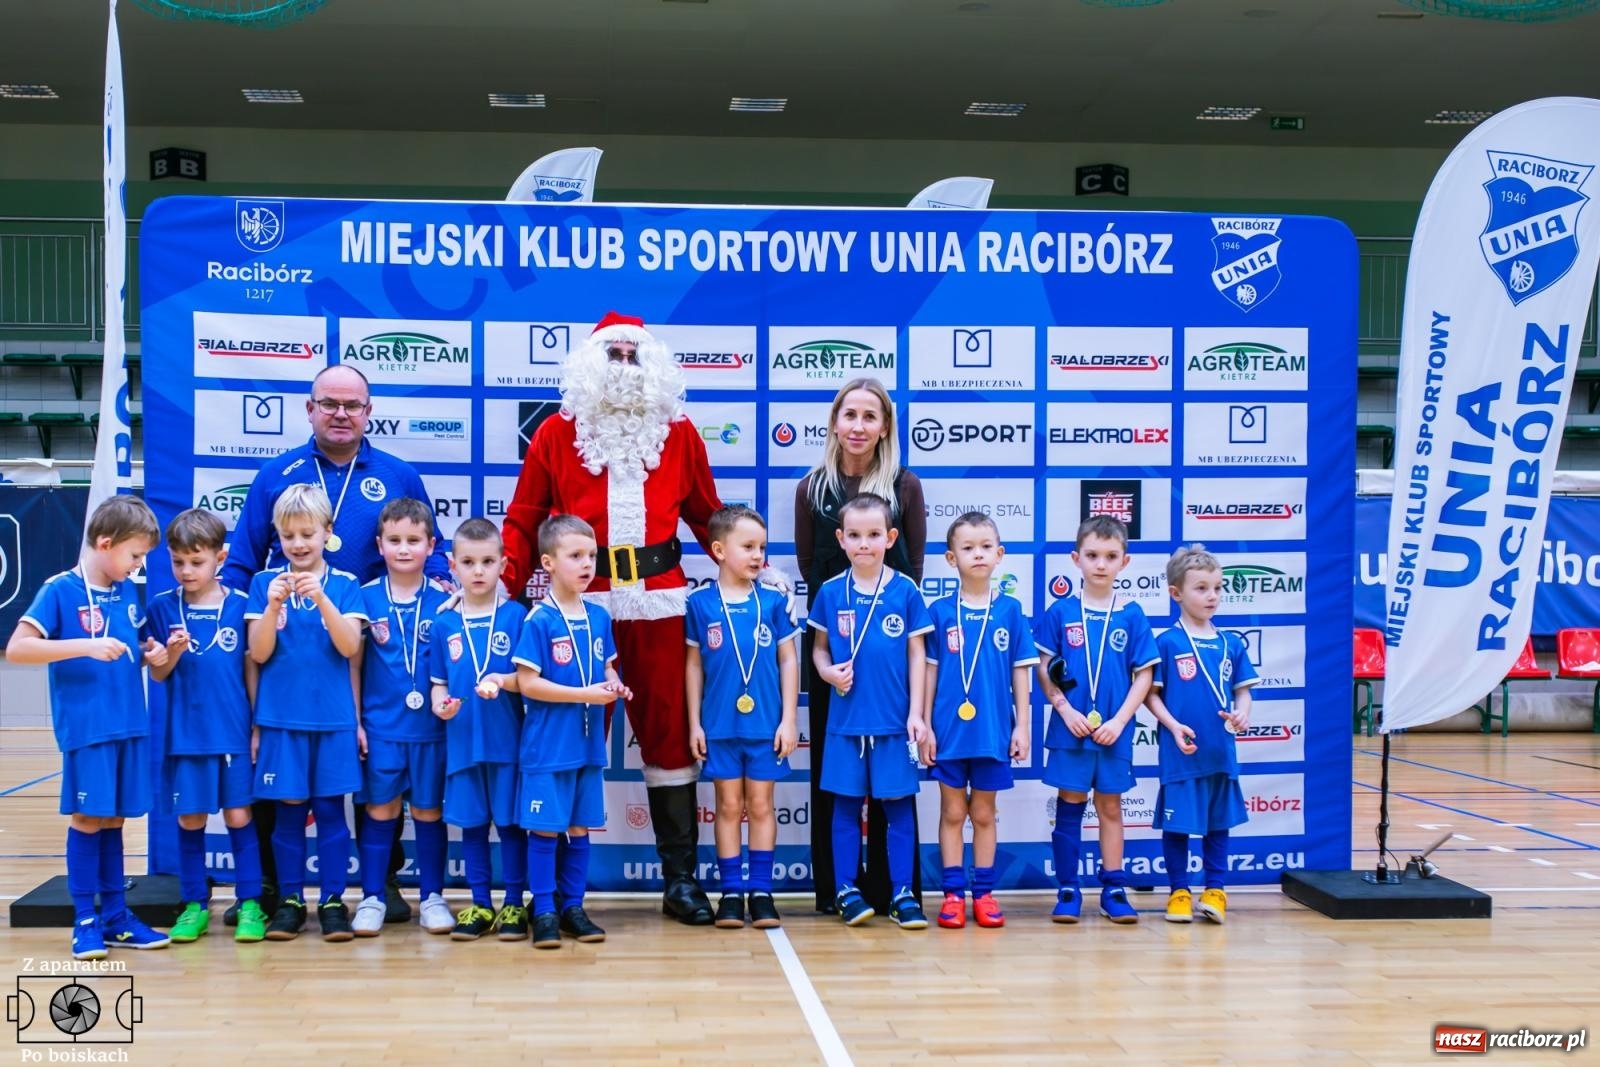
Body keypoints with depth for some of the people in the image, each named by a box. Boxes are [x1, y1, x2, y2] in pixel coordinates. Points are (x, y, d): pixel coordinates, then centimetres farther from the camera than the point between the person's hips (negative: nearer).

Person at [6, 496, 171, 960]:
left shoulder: (128, 592, 10)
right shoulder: (60, 590, -9)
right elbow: (17, 648, -17)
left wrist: (151, 654, 2)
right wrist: (86, 646, -24)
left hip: (130, 725, 6)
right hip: (86, 727, -6)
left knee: (114, 819, 12)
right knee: (87, 818, 0)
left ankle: (115, 915, 19)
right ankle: (85, 920, 11)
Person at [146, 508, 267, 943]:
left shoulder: (240, 605, -2)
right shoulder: (163, 608, 1)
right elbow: (157, 675, 4)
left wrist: (257, 726, 2)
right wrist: (172, 654, -18)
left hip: (233, 732, -1)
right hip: (185, 733, 1)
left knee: (239, 816, 3)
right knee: (189, 820, 8)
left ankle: (250, 905, 11)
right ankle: (194, 906, 20)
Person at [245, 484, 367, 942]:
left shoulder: (344, 584, 2)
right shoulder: (265, 582, 3)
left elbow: (350, 648, -8)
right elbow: (259, 654, -2)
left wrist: (321, 598, -21)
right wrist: (273, 604, -18)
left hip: (333, 719, 0)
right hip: (281, 719, 1)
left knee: (330, 810, 3)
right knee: (288, 810, 5)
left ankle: (333, 899, 12)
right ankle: (290, 899, 16)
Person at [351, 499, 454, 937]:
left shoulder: (444, 600, 1)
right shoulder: (365, 598, 1)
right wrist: (354, 720, -1)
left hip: (430, 725, 0)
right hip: (380, 725, 0)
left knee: (429, 809, 8)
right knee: (380, 808, 6)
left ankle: (432, 896, 18)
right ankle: (372, 897, 16)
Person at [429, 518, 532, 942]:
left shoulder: (515, 616, -2)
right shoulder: (444, 624, 6)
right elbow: (438, 682, 9)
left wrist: (503, 680, -22)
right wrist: (439, 704, -11)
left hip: (509, 740, -2)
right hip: (462, 741, 2)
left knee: (511, 821, 4)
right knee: (472, 823, 10)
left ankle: (514, 904, 16)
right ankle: (480, 904, 21)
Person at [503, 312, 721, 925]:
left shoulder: (679, 434, 9)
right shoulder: (557, 434, 4)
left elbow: (706, 516, 14)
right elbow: (524, 520, 4)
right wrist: (506, 581, -12)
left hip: (658, 601, 2)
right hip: (582, 600, -1)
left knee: (668, 730, 6)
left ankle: (681, 879, 14)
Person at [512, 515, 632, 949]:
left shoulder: (599, 617, 6)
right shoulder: (538, 620, -12)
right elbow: (528, 683, -14)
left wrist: (616, 686, -7)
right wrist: (586, 694, -18)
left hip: (589, 743, 6)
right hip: (547, 745, -5)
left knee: (580, 828, 12)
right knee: (545, 828, 0)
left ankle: (573, 907, 22)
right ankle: (545, 912, 10)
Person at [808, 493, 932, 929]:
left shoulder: (905, 591, -1)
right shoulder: (830, 593, 2)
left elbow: (916, 655, 2)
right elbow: (819, 648, 10)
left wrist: (916, 712, -2)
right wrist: (829, 672, -12)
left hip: (894, 718, -1)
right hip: (846, 718, 1)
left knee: (898, 804, 5)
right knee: (846, 804, 8)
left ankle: (903, 893, 13)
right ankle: (846, 891, 17)